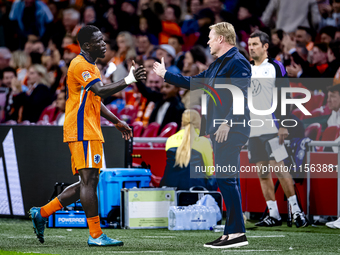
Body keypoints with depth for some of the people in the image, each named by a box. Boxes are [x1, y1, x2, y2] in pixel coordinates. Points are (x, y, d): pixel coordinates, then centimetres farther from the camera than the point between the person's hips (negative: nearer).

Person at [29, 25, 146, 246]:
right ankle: (95, 235, -8)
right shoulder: (80, 65, -12)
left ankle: (42, 213, 15)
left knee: (88, 183, 10)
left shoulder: (92, 66, 21)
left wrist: (117, 122, 29)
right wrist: (128, 80, -28)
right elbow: (100, 91, -25)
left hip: (90, 132, 10)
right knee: (89, 180, -9)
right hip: (82, 132, -10)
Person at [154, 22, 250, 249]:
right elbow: (194, 83, 32)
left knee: (226, 179, -13)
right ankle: (233, 232, 12)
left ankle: (237, 233, -13)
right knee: (225, 180, 10)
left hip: (231, 130, -10)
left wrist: (228, 122, -26)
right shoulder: (218, 65, 21)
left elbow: (240, 95, -21)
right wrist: (165, 75, 37)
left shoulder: (237, 62, -10)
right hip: (219, 130, 10)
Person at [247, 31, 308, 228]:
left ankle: (296, 210, -5)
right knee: (262, 171, 4)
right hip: (252, 129, 6)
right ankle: (274, 215, 7)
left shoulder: (275, 67, -2)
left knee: (277, 166, -12)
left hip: (271, 128, -6)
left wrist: (284, 125, -14)